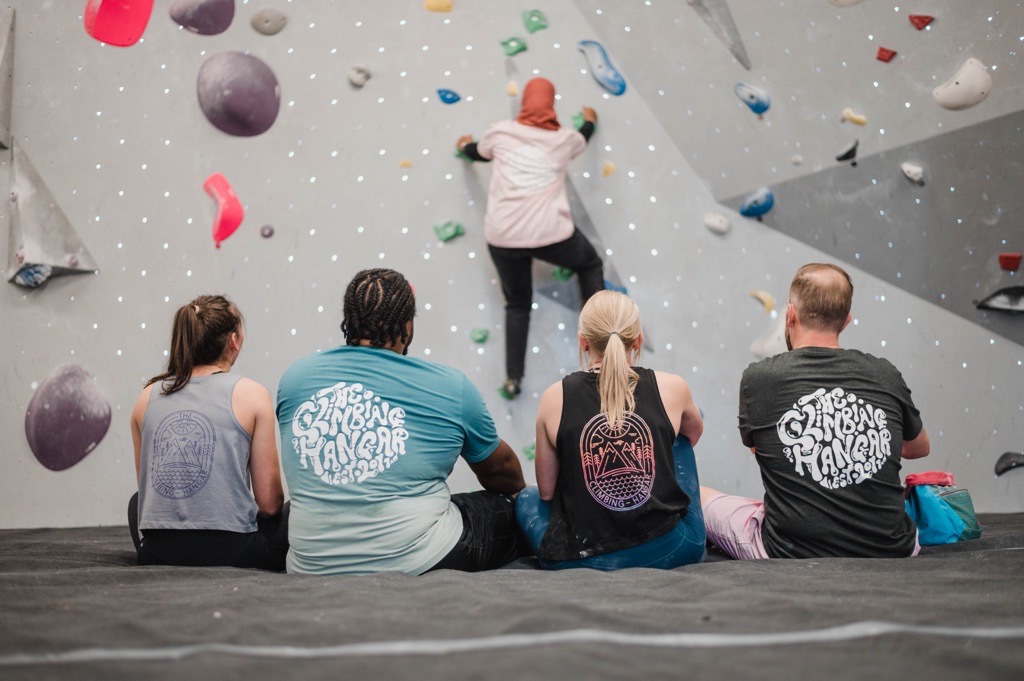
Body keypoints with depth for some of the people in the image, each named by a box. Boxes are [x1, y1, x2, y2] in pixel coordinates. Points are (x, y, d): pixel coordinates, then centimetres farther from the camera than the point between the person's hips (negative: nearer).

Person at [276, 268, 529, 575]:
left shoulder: (294, 377, 6)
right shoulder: (450, 386, -2)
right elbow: (498, 468, 17)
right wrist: (518, 495, 41)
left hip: (311, 568, 1)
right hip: (417, 562, 0)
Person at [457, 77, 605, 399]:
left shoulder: (501, 132, 7)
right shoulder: (564, 138, 6)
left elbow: (478, 152, 29)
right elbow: (582, 139, 32)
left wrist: (465, 145, 53)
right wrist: (589, 121, 55)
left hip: (502, 236, 2)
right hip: (550, 233, -1)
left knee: (517, 305, 20)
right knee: (590, 264, 28)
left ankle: (513, 379, 10)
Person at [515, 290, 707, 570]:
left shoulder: (555, 398, -5)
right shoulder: (672, 389, -3)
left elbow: (547, 492, 3)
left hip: (578, 557, 0)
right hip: (669, 552, 0)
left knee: (528, 498, 34)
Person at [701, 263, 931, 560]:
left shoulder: (757, 378, -6)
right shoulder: (885, 375, 0)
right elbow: (920, 448, 21)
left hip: (791, 555, -3)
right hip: (890, 552, 3)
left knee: (700, 496, 22)